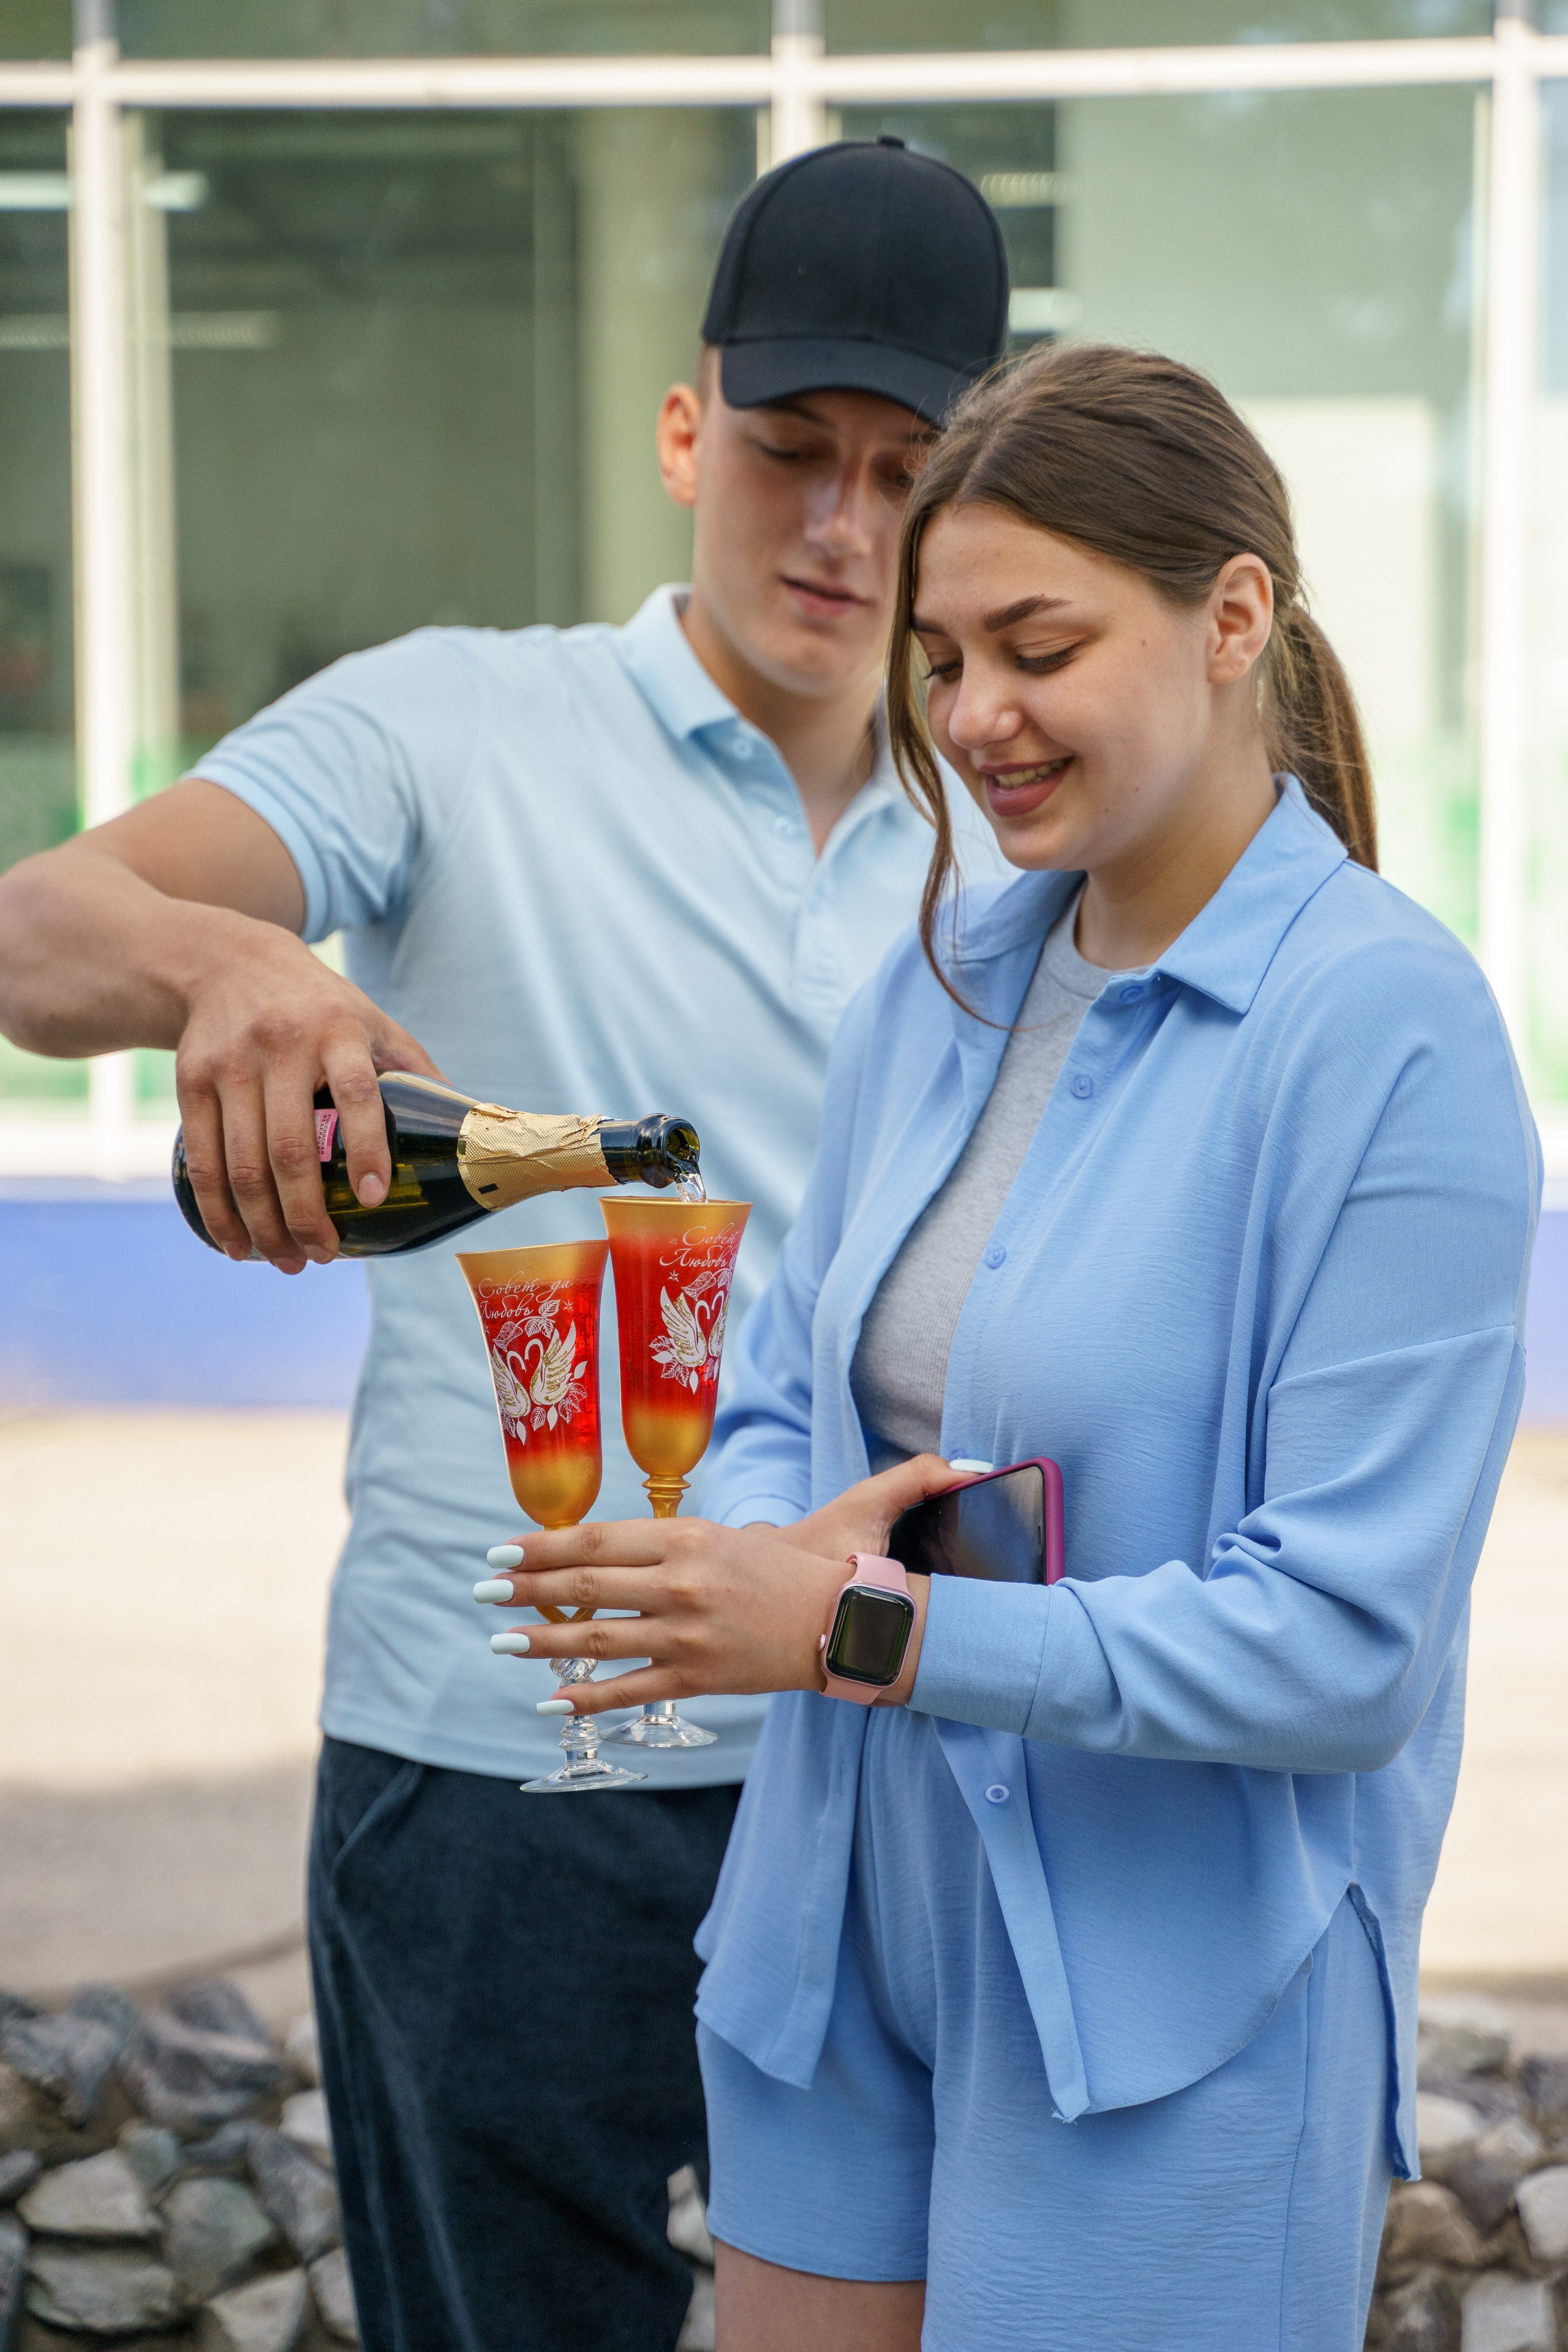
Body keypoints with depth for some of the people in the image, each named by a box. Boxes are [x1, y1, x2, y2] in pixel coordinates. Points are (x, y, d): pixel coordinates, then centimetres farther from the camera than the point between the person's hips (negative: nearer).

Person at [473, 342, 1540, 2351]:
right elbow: (785, 1393, 12)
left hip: (1165, 2015, -6)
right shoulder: (939, 981, 6)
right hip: (837, 1946, 6)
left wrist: (866, 1636, -22)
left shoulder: (1389, 1033, -16)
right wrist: (777, 1544, -12)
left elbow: (1342, 1643, -20)